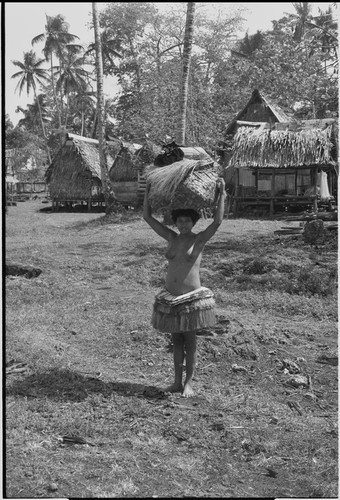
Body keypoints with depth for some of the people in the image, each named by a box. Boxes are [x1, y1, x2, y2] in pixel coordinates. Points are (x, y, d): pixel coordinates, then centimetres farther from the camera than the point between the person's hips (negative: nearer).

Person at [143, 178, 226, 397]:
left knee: (190, 342, 4)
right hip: (171, 298, 5)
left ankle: (188, 383, 15)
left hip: (192, 298, -5)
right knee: (176, 341, 13)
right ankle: (177, 382, 23)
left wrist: (222, 193, -23)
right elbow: (148, 217, 7)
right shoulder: (171, 238, 5)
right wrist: (148, 190, 4)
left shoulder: (199, 240, -6)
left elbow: (218, 222, -22)